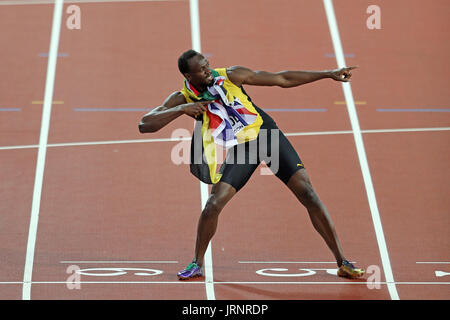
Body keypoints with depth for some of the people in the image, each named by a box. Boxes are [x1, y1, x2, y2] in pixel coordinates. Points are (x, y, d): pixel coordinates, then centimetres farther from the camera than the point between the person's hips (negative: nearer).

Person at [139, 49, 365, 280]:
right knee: (214, 204, -15)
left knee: (307, 194, -10)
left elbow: (282, 79, -3)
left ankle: (342, 263, -3)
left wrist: (328, 74, -4)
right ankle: (197, 264, 9)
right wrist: (181, 110, -26)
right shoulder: (183, 98, -7)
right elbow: (145, 125, -14)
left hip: (267, 134, -1)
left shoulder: (230, 76, -10)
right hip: (240, 150, 1)